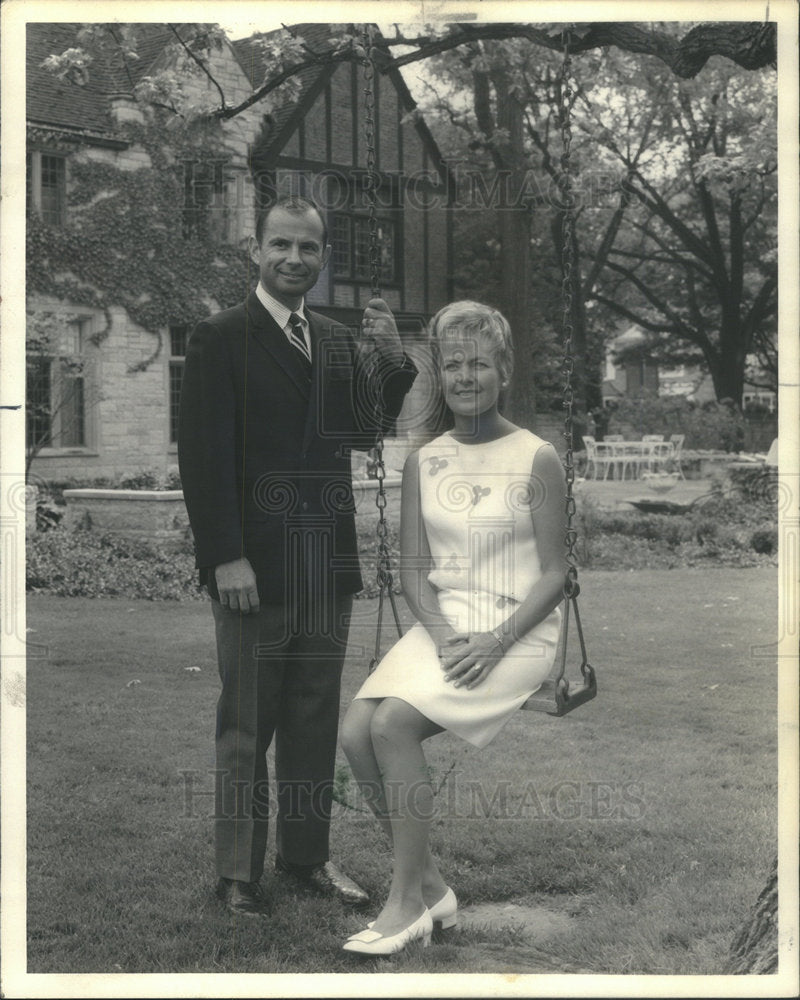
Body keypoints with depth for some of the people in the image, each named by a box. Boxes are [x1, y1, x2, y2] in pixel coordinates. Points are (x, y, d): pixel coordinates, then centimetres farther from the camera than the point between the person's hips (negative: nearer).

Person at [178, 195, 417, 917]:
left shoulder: (341, 342, 13)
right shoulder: (220, 340, -6)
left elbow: (367, 432, 8)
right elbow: (204, 458, -11)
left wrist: (393, 363, -7)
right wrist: (225, 557, -18)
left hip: (328, 562, 6)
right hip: (254, 566, -6)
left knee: (316, 723, 14)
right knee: (246, 729, 5)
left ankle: (307, 854, 26)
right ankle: (238, 872, 17)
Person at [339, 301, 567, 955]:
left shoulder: (537, 459, -3)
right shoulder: (423, 462, 11)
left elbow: (555, 574, -5)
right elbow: (413, 569, 8)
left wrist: (494, 643, -17)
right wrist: (442, 636, -11)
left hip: (517, 634, -5)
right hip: (441, 626, 5)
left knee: (394, 724, -25)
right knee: (355, 733, -17)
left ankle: (407, 901, -10)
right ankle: (431, 887, 0)